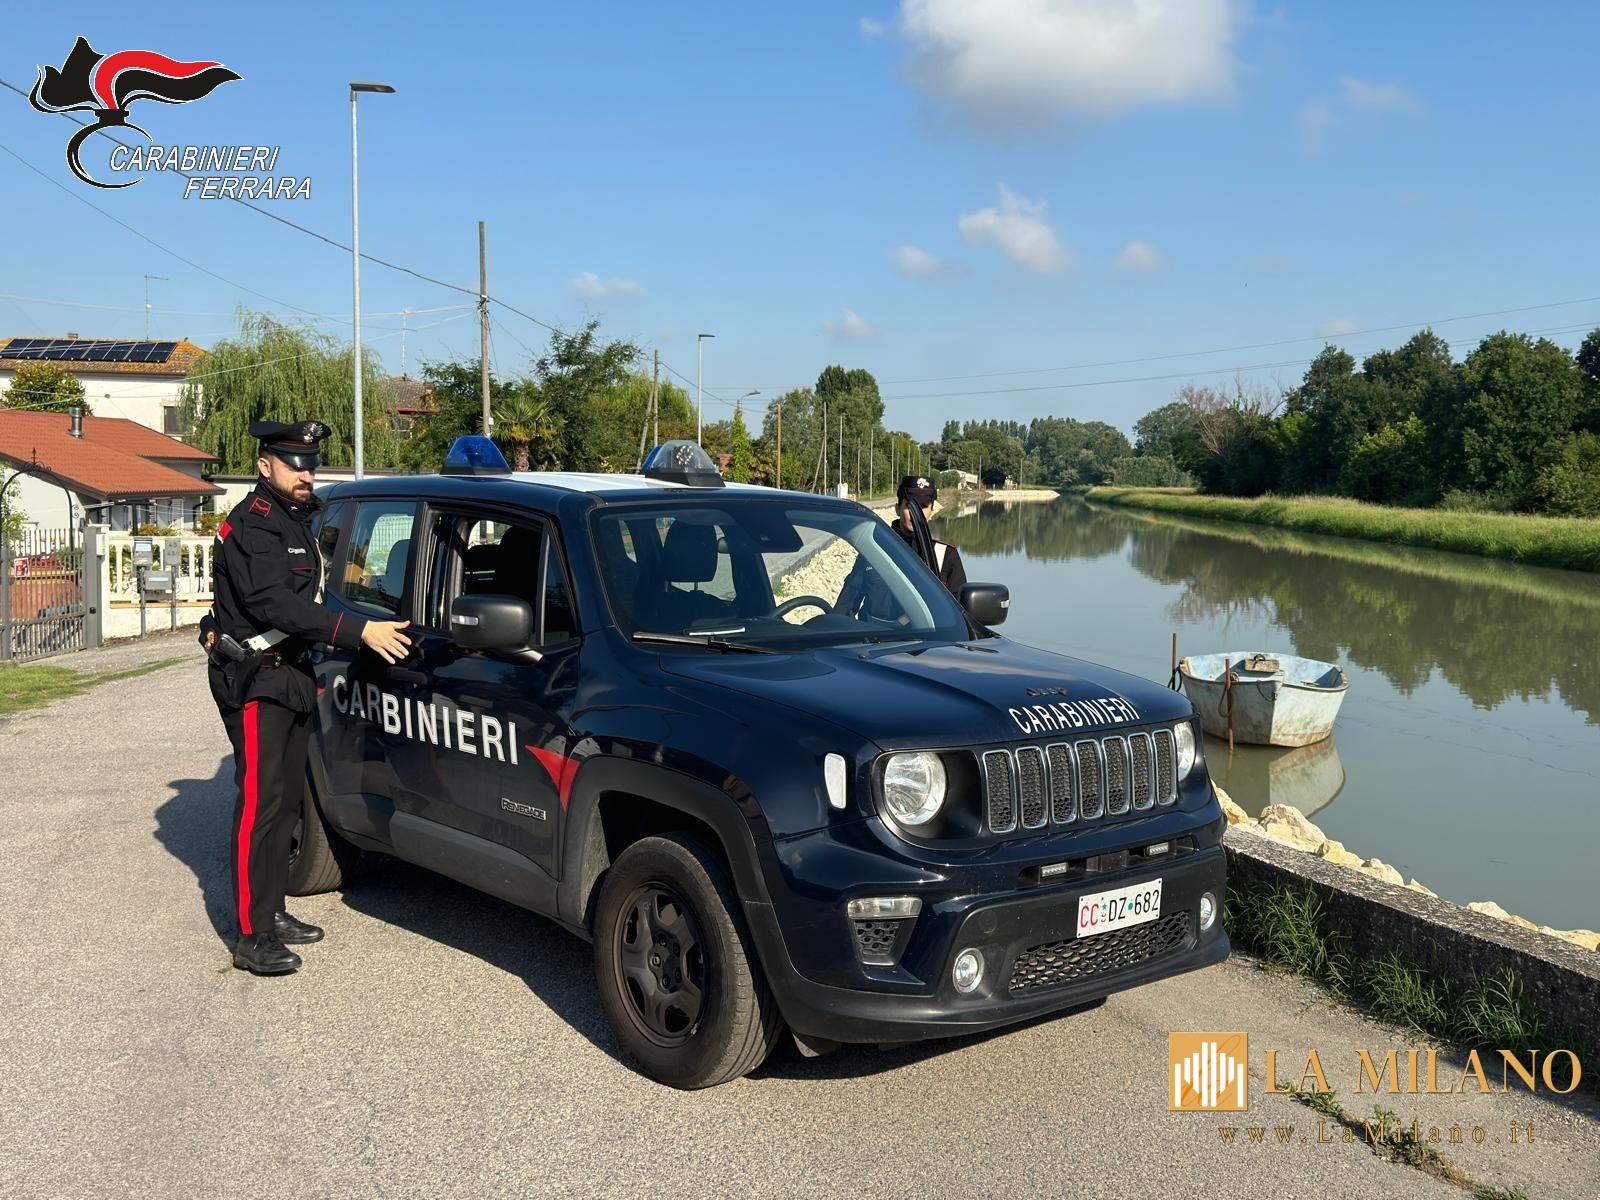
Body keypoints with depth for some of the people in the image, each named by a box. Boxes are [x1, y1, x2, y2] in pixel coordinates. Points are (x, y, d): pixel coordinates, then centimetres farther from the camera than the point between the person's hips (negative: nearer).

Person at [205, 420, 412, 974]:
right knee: (260, 804, -9)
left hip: (289, 675, 10)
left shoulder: (296, 521, 15)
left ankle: (273, 913, 25)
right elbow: (274, 603, -29)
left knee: (286, 800, 14)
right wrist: (357, 630, -34)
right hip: (253, 680, -10)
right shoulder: (251, 525, -16)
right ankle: (253, 938, -5)